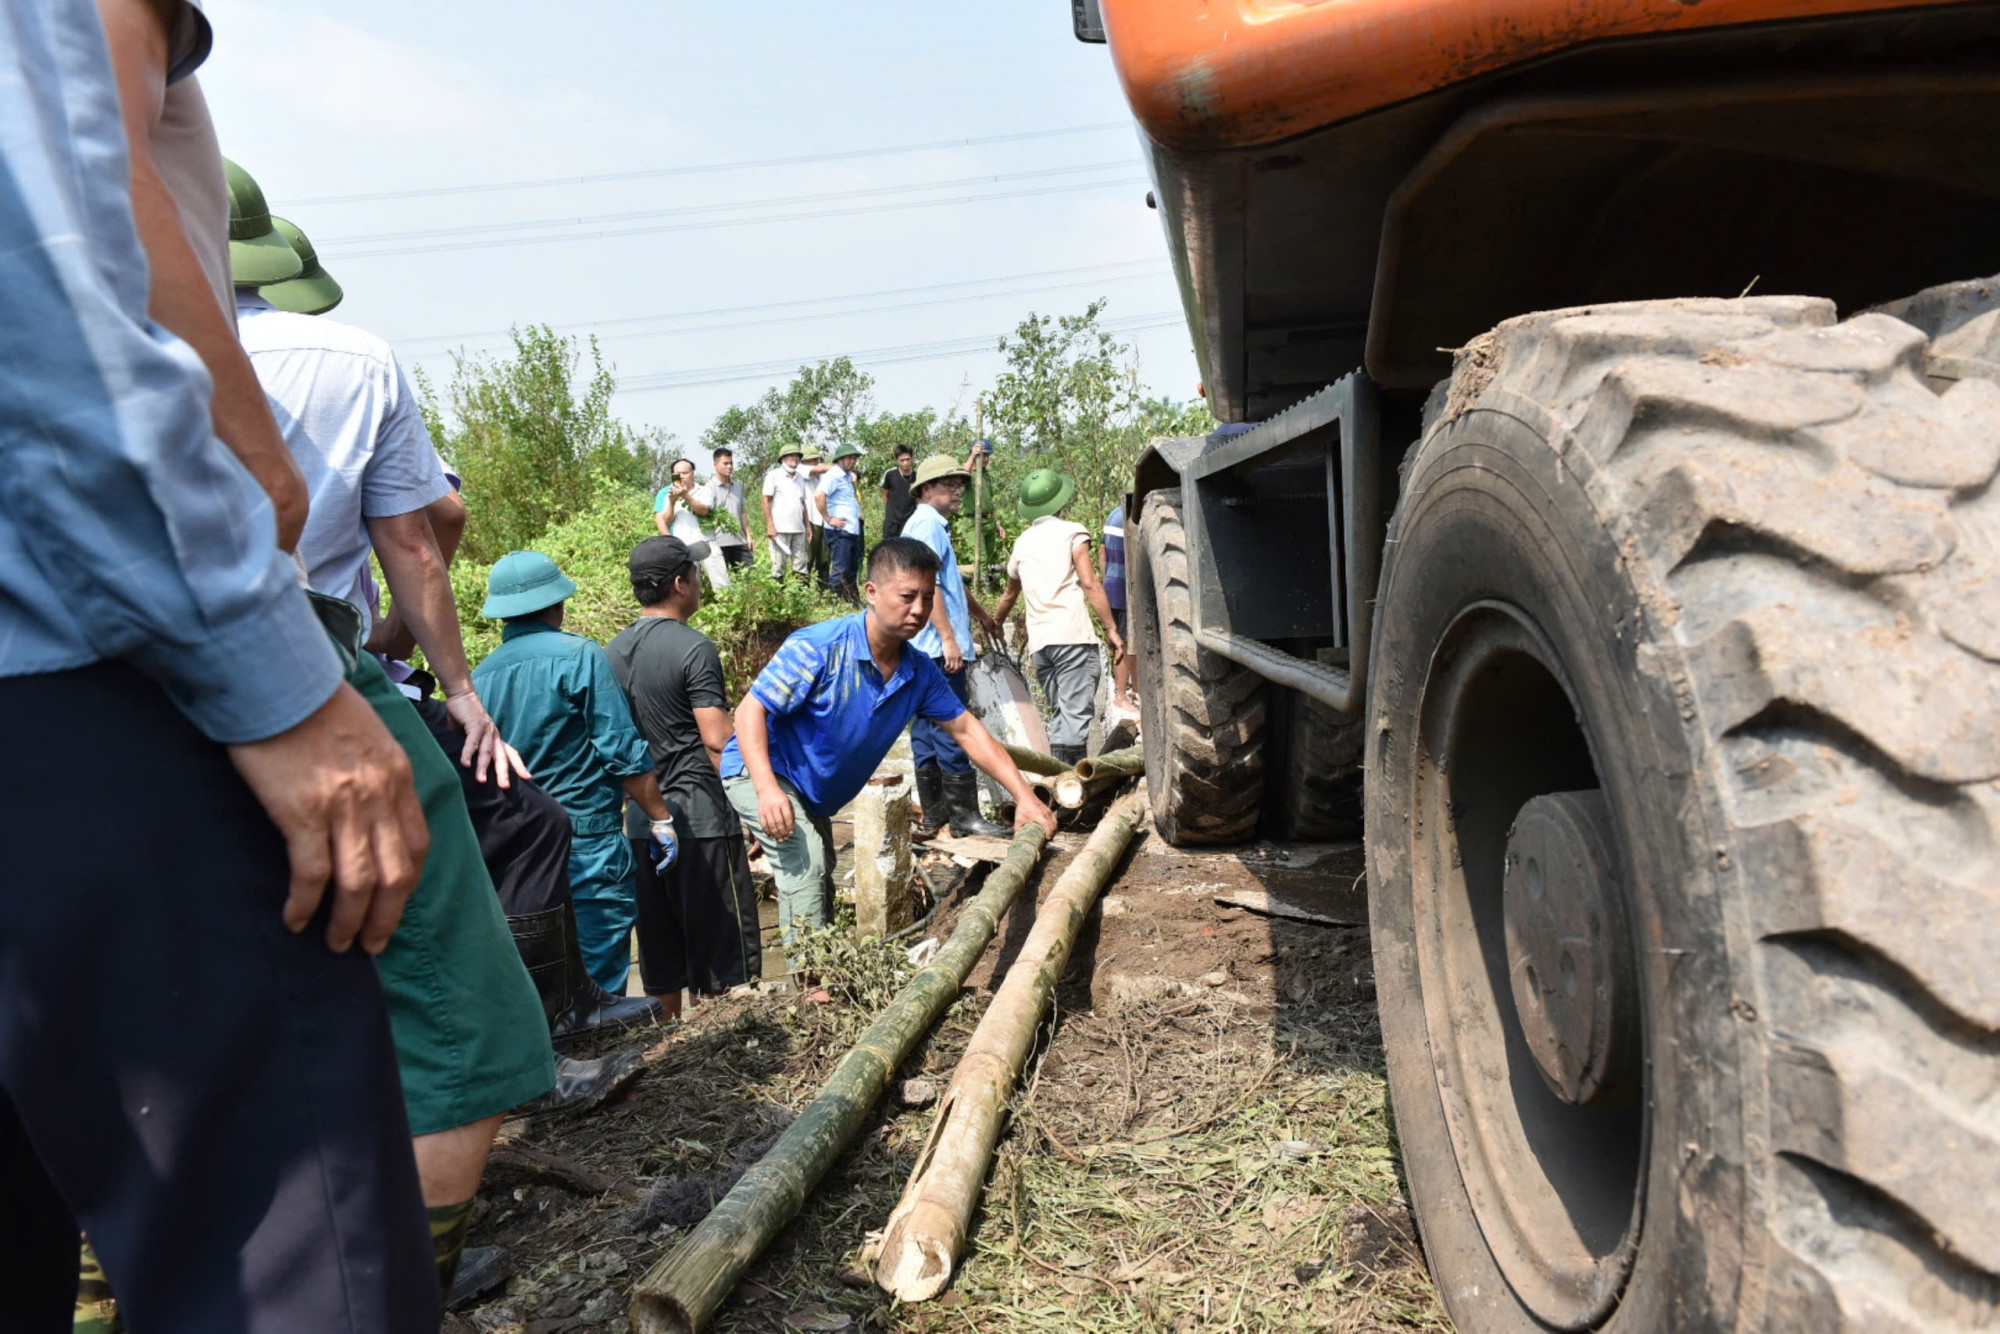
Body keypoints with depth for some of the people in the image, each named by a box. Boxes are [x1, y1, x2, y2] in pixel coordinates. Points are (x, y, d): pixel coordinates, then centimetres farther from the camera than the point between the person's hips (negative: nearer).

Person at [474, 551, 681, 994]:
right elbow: (623, 752, -12)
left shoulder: (481, 674, 5)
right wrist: (661, 817, -3)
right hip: (587, 844, -6)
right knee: (598, 982, 0)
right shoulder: (579, 656, -10)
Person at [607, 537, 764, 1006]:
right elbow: (717, 740, -17)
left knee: (659, 946, 14)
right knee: (723, 947, 3)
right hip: (699, 818, -7)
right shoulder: (694, 648, -13)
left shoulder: (612, 651, 9)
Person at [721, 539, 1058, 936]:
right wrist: (767, 789, -39)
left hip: (814, 798, 8)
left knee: (821, 890, 17)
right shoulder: (819, 647, -27)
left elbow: (966, 731, -2)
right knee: (806, 865, -26)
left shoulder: (920, 672, -7)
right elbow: (751, 710, -26)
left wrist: (1024, 796, -11)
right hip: (759, 773, -8)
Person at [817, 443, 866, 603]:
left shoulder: (848, 476, 17)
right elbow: (818, 496, -26)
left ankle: (853, 602, 25)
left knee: (852, 570, 16)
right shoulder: (834, 474, -11)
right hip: (840, 531, -10)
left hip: (852, 530, 10)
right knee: (840, 571, -7)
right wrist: (828, 518, -20)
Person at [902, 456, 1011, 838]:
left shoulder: (935, 525, 22)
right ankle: (964, 815, -6)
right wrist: (949, 638, -23)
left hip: (927, 649, 11)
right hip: (937, 647, -11)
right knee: (952, 730, -9)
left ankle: (934, 813, 18)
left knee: (927, 730, 12)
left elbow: (952, 582, 35)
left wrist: (983, 616, 44)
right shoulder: (927, 524, -11)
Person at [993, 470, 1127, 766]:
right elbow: (1089, 582, -8)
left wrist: (993, 625, 51)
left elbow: (1010, 593, 33)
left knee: (1061, 714, 15)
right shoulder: (1072, 532, 3)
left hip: (1039, 641, 6)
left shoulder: (1022, 542, 19)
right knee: (1077, 715, -9)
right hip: (1073, 635, -6)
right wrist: (1112, 629, -7)